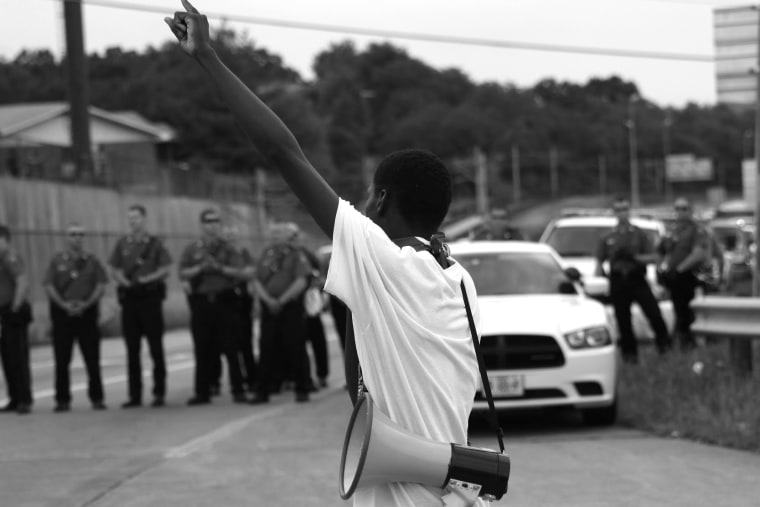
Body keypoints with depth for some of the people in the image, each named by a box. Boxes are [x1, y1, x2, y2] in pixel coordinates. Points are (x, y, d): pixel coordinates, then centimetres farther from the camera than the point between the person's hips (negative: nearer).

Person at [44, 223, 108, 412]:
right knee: (62, 359, 1)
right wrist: (64, 304, -14)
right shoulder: (57, 260, 6)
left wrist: (86, 304, -13)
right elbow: (49, 285, 0)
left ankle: (97, 398, 6)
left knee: (92, 359, 0)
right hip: (62, 312, 0)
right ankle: (62, 400, 7)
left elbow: (101, 285, 1)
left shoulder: (91, 261, 7)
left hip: (87, 311, 0)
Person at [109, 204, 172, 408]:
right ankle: (134, 395, 9)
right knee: (132, 349, 5)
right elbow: (114, 269, 11)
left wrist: (148, 278, -17)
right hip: (129, 298, 3)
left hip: (150, 297, -3)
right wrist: (122, 279, -9)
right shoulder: (122, 244, 11)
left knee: (155, 346, 0)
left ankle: (159, 393, 5)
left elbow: (165, 270, -2)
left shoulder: (154, 243, 2)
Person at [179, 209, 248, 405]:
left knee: (230, 348, -3)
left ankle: (238, 391, 0)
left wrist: (219, 267, -15)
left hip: (224, 301, -2)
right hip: (201, 302, 2)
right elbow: (183, 274, 2)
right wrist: (200, 268, -12)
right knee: (203, 350, 4)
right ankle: (202, 392, 10)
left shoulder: (228, 249, 7)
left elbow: (238, 271, -2)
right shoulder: (192, 249, 11)